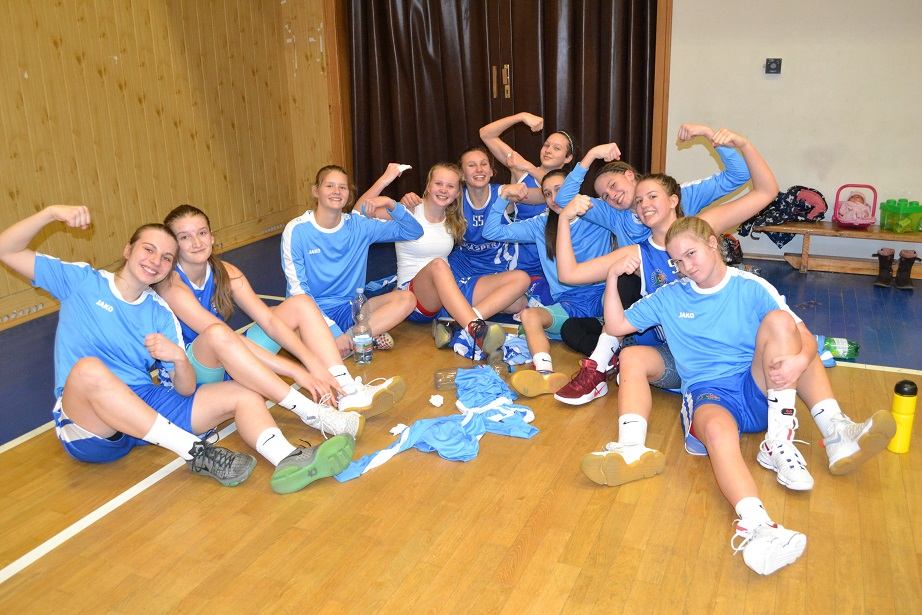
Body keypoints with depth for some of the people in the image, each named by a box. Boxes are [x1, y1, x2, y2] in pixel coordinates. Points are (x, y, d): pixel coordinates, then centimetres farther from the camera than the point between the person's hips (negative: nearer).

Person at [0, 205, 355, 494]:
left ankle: (287, 461, -42)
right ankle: (196, 452, -36)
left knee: (242, 394, -12)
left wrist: (179, 359, -20)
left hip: (148, 407, 4)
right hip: (87, 424, -3)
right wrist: (51, 213, -11)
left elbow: (186, 390, 2)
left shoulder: (161, 314, 10)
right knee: (89, 368, -38)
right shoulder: (82, 282, 6)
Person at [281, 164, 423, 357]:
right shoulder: (296, 230, -7)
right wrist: (334, 332, -22)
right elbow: (298, 290, -12)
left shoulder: (358, 225, 3)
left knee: (406, 298, -17)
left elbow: (414, 231, 6)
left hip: (349, 310, 4)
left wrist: (390, 204, -15)